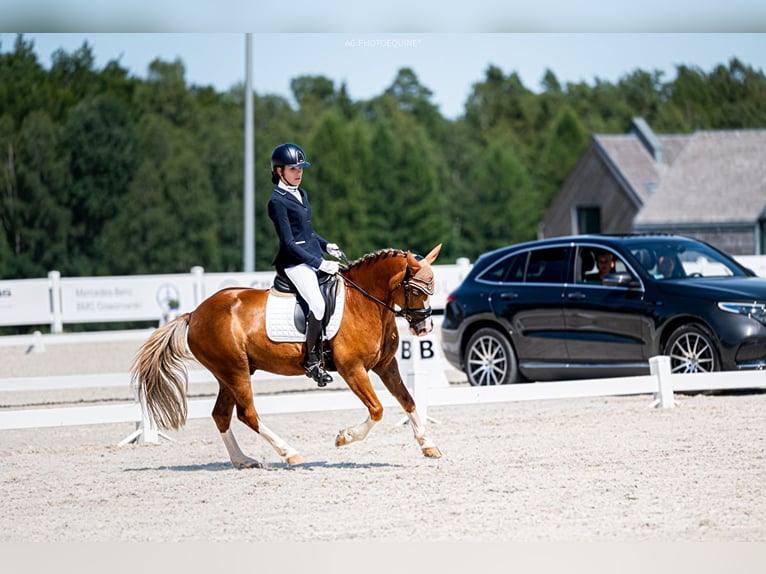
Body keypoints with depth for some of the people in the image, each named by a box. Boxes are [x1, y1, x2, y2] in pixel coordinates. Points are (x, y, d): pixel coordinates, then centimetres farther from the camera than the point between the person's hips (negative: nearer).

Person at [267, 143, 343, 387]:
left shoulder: (302, 194, 15)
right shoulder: (277, 201, -11)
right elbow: (289, 243, -16)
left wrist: (326, 245, 10)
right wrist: (319, 264, -19)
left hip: (315, 255, 9)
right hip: (295, 261, -9)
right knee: (318, 304, -25)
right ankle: (312, 360, -14)